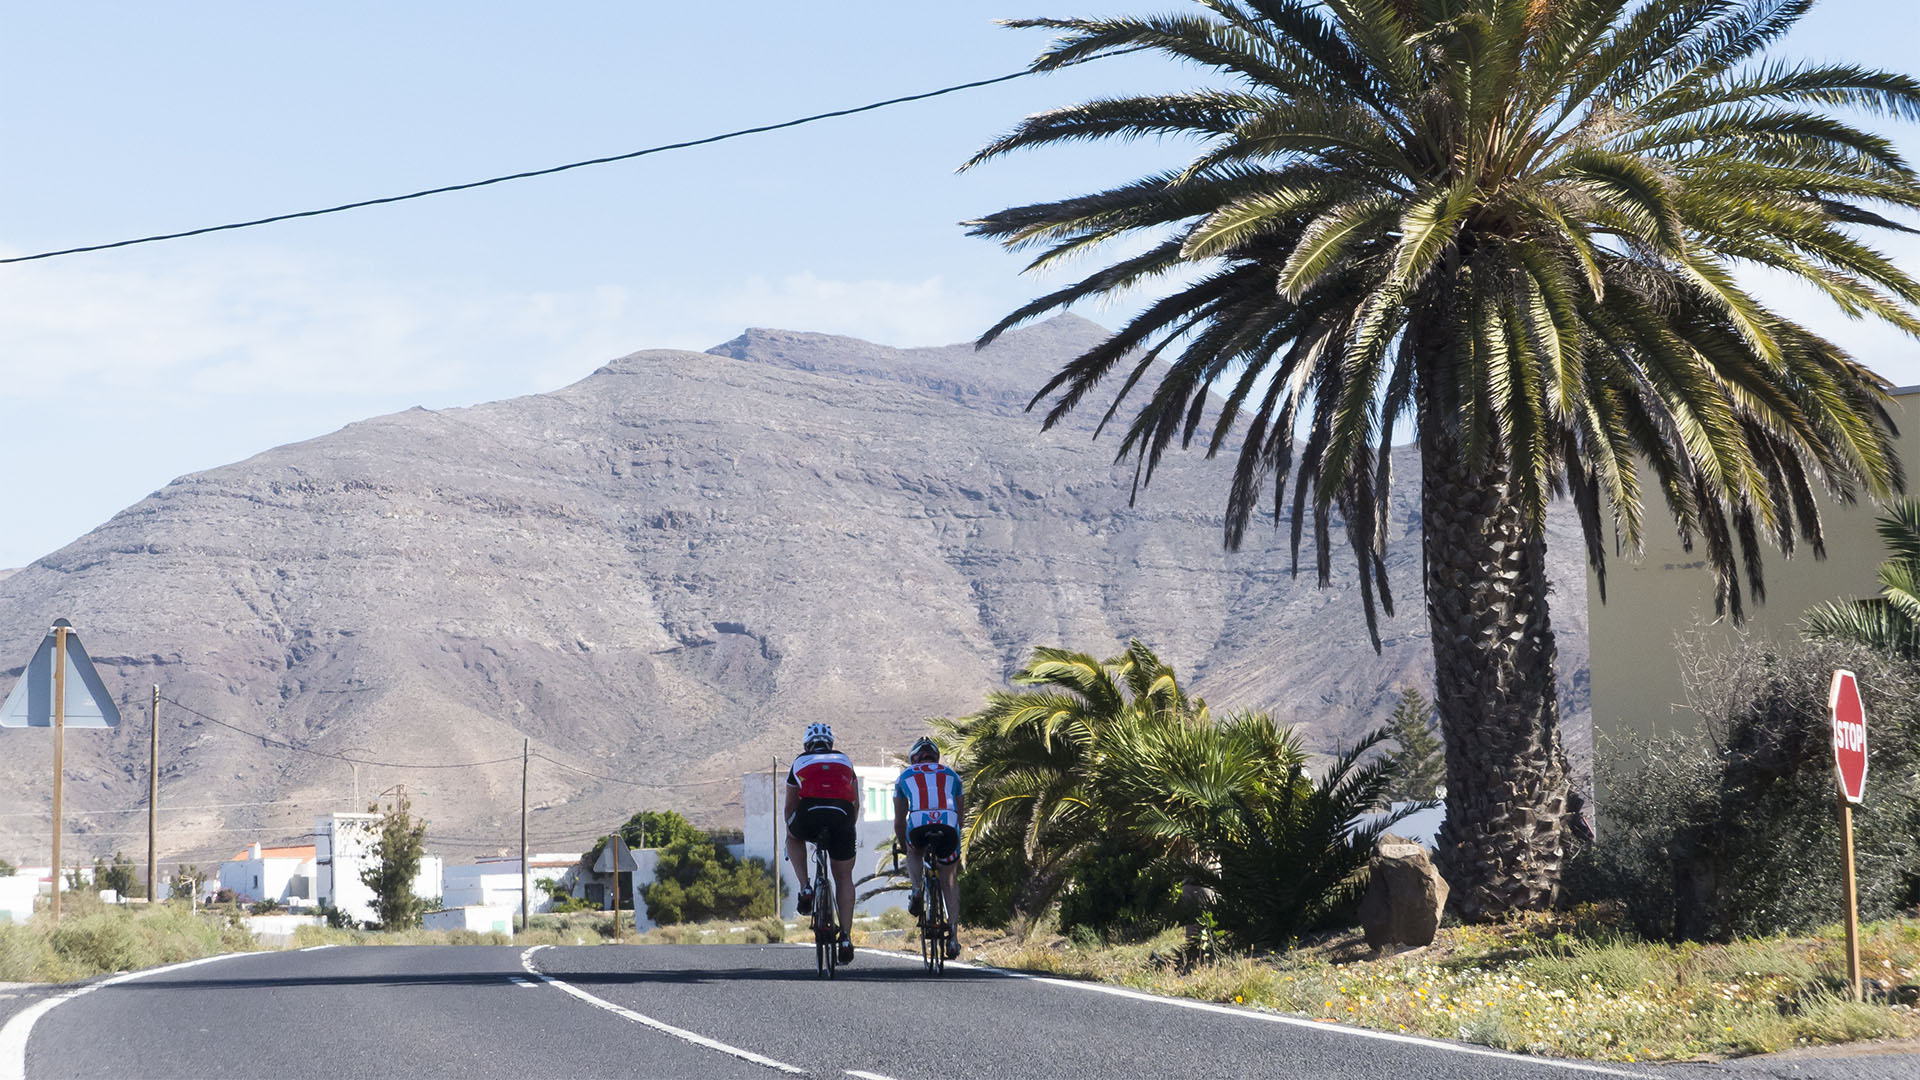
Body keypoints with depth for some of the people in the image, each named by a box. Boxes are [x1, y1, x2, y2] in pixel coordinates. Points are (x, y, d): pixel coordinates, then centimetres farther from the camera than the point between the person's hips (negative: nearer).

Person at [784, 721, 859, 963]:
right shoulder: (845, 761, 30)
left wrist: (790, 833, 48)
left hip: (809, 816, -1)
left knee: (794, 838, 35)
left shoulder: (800, 762, 27)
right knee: (844, 878, 16)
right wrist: (849, 830, 50)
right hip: (842, 817, 1)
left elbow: (790, 806, 33)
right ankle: (846, 937, 6)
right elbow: (856, 803, 35)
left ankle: (805, 888, 15)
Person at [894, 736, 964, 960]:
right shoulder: (951, 775, 31)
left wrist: (903, 847, 48)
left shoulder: (905, 776, 28)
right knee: (949, 880, 21)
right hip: (948, 826, 1)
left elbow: (899, 821, 33)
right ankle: (953, 936, 9)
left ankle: (917, 891, 7)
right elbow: (961, 816, 37)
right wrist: (955, 839, 54)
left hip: (918, 824, -1)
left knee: (914, 853, 35)